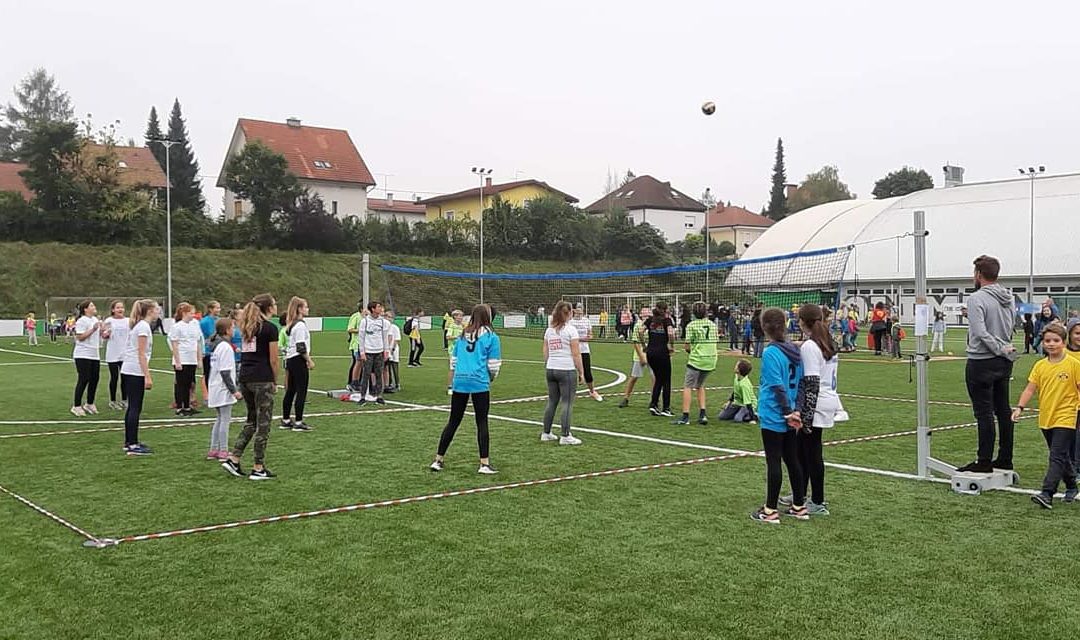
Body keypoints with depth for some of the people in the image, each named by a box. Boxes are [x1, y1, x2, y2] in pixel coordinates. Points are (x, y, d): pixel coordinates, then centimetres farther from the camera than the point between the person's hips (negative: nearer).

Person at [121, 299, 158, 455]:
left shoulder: (137, 325, 16)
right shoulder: (143, 326, -12)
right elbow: (141, 354, -17)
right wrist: (147, 376, -18)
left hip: (127, 371, 10)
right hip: (136, 372, -10)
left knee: (132, 408, 13)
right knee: (135, 408, -7)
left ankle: (129, 442, 19)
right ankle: (132, 445, -5)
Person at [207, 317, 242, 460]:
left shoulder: (215, 345, 12)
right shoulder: (225, 347, -16)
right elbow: (225, 372, -19)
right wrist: (234, 390, -18)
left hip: (215, 389, 9)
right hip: (223, 390, -9)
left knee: (219, 419, 15)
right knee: (225, 420, -4)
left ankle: (213, 450, 17)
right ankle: (223, 452, -1)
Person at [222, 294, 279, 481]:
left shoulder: (248, 327, 14)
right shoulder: (270, 328, -9)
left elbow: (244, 353, 15)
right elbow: (273, 360, -9)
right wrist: (275, 381, 4)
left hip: (244, 378, 8)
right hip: (262, 380, -8)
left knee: (251, 421, 18)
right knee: (263, 423, 2)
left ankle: (233, 459, 11)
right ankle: (258, 468, 6)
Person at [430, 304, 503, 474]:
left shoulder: (463, 335, 13)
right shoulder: (491, 336, 0)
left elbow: (453, 359, 17)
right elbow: (494, 364, -1)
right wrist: (491, 378, 17)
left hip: (459, 382, 4)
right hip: (479, 383, -4)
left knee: (453, 421, 11)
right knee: (482, 422, 3)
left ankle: (438, 460, 15)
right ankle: (484, 463, 3)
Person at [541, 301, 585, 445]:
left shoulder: (549, 330, 9)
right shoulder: (570, 330, -8)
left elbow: (545, 352, 12)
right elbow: (576, 354, -10)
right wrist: (581, 372, -4)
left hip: (550, 369, 6)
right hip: (567, 370, -6)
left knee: (552, 402, 14)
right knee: (567, 403, -1)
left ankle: (546, 433, 18)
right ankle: (565, 436, 0)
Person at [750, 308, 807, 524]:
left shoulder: (770, 353, -16)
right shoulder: (794, 350, 6)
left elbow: (778, 387, -18)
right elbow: (799, 382, 8)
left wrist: (788, 412, -13)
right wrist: (793, 410, 8)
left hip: (773, 416, -7)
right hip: (788, 417, 7)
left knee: (773, 462, -2)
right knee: (792, 459, 14)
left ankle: (771, 511, 4)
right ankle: (799, 506, 21)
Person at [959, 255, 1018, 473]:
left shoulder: (977, 298, -16)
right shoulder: (1008, 298, 10)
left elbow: (981, 333, -22)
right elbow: (1010, 329, 15)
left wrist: (1002, 349, -13)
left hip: (982, 363, -8)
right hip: (1004, 364, 8)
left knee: (984, 413, -4)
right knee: (1004, 411, 12)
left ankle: (984, 462, -1)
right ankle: (1005, 459, 19)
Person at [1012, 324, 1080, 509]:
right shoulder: (1040, 366, 4)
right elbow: (1030, 388, 1)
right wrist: (1020, 407, -11)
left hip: (1065, 419, -5)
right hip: (1045, 418, 5)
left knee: (1057, 457, -12)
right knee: (1062, 457, 20)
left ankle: (1047, 494, -19)